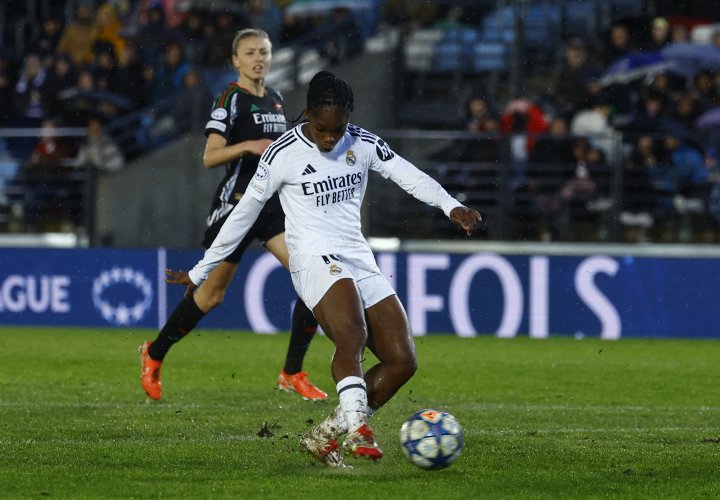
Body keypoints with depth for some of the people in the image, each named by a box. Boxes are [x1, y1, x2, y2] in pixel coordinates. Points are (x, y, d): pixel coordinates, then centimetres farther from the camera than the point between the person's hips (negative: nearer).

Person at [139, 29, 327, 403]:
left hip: (274, 203, 6)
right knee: (212, 294, 2)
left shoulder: (276, 100, 13)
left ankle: (292, 374, -2)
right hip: (237, 203, -6)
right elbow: (210, 157, -16)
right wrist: (248, 146, -29)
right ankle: (154, 355, 25)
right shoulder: (231, 98, -9)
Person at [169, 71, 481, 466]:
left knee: (402, 360, -7)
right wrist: (201, 270, 10)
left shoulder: (363, 144, 8)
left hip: (361, 262, 6)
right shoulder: (283, 154, -3)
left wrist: (451, 206, -23)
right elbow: (244, 213, 5)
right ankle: (357, 426, -43)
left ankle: (326, 436, -2)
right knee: (353, 334, -35)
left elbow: (410, 177, -2)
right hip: (315, 259, -6)